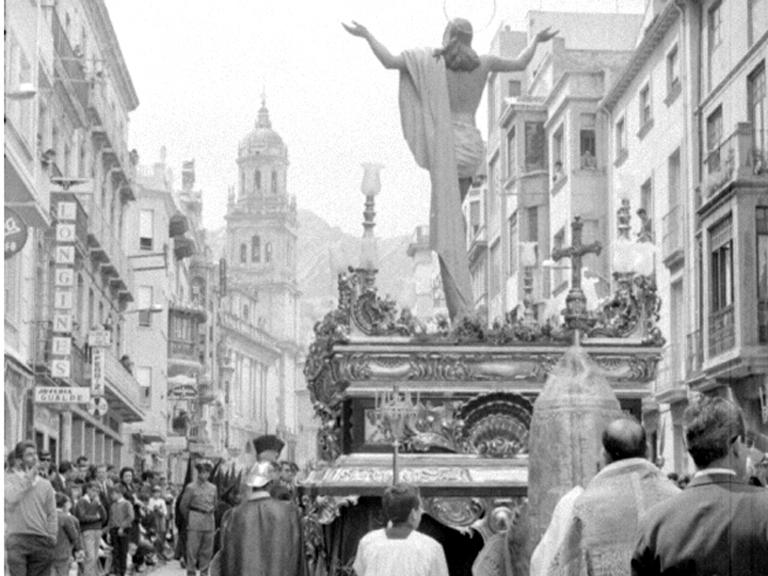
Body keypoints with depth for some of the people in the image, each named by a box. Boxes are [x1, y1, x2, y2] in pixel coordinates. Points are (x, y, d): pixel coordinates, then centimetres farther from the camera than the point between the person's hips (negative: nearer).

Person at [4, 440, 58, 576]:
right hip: (17, 539, -3)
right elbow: (10, 498, -15)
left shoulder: (45, 484, 14)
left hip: (41, 540, 3)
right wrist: (28, 478, -7)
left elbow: (52, 515, 13)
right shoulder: (9, 479, 6)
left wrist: (52, 538, 1)